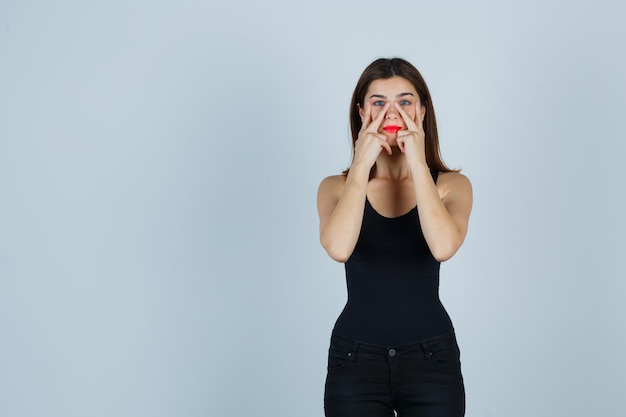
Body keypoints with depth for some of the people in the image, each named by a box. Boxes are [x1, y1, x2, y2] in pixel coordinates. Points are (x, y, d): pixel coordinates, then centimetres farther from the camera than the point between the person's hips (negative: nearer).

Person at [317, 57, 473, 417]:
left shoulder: (451, 184, -1)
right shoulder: (337, 187, 0)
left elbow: (443, 247, -22)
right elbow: (339, 248, -22)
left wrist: (418, 163, -18)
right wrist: (362, 165, -17)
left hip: (431, 359, 0)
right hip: (355, 361, 0)